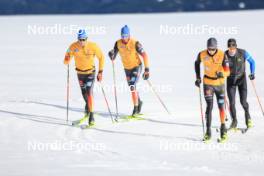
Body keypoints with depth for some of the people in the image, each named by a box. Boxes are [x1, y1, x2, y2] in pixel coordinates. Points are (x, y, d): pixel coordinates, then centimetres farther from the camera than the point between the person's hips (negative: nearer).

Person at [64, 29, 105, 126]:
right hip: (80, 72, 3)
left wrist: (100, 72, -8)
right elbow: (66, 61, -10)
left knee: (89, 92, -18)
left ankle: (91, 116, -15)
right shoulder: (73, 47, -19)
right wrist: (67, 60, -35)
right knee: (84, 93, 17)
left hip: (90, 72, -3)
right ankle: (87, 105, 50)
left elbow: (101, 57, -7)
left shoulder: (93, 46, -22)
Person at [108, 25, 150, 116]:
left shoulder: (135, 43, -24)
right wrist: (111, 55, -32)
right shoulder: (118, 43, -11)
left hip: (136, 67, -5)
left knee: (132, 86, -18)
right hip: (127, 68, 5)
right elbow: (113, 55, -6)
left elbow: (144, 55, -20)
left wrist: (147, 69, -24)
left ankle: (136, 107, -9)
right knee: (132, 88, 17)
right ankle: (139, 102, 43)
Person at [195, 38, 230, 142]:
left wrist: (222, 74, -40)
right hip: (208, 83, 0)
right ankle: (208, 131, -6)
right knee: (209, 106, -10)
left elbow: (227, 72, -18)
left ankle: (223, 129, 27)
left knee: (221, 106, 6)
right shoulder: (202, 55, -13)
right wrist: (198, 77, 6)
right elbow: (197, 63, 10)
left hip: (220, 84, 0)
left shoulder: (222, 55, -18)